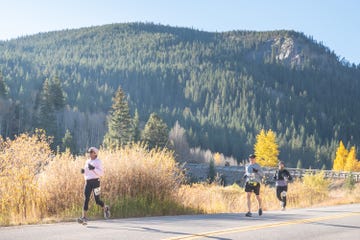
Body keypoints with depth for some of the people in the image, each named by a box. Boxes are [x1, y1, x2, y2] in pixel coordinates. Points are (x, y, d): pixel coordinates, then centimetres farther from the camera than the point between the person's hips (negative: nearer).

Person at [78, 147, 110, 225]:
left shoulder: (98, 161, -3)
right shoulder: (87, 161, 15)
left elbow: (101, 173, -12)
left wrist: (93, 168, -23)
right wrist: (83, 171, 1)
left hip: (95, 181, -5)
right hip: (88, 182, 5)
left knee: (97, 200, 1)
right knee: (86, 199, -9)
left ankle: (105, 208, 31)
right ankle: (84, 217, -13)